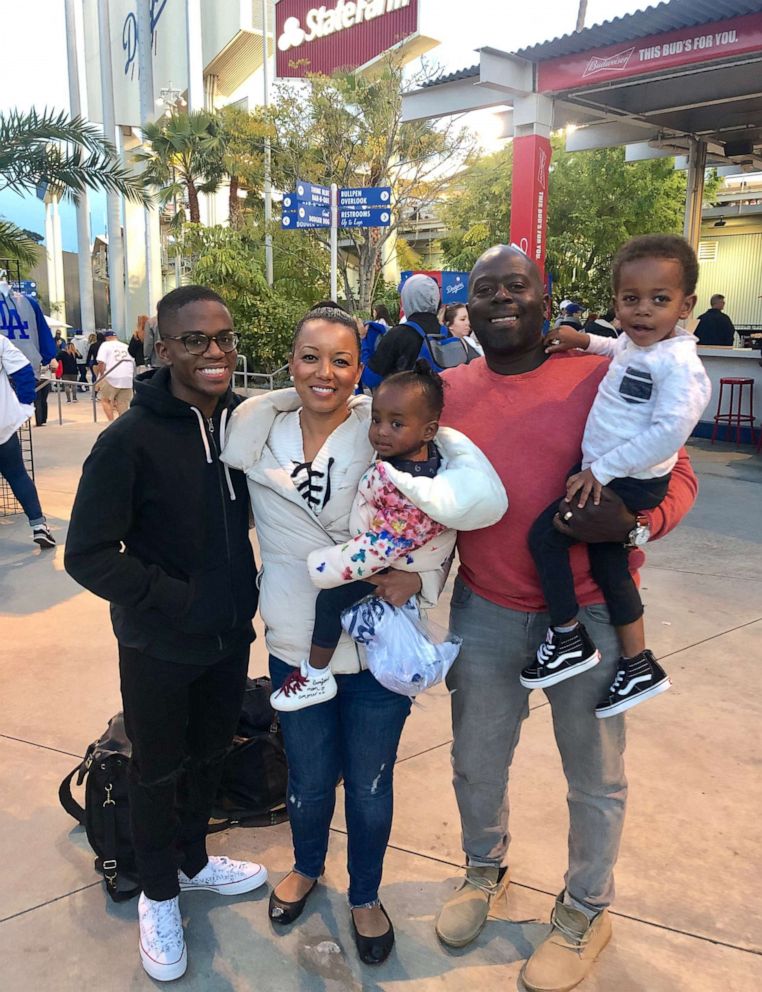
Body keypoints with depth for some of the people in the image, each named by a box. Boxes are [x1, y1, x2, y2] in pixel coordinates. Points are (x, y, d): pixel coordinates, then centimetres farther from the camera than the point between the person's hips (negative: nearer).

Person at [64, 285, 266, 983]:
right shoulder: (130, 440, -21)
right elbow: (88, 554, -19)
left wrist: (247, 598, 0)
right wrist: (177, 599, -21)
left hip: (232, 634, 5)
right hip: (160, 645, -4)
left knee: (211, 754, 23)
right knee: (158, 769, 16)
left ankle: (192, 859, 50)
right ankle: (160, 895, 41)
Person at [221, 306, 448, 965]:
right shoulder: (256, 427, -4)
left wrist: (418, 578, -24)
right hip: (296, 641, 2)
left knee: (370, 785, 16)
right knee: (309, 780, 20)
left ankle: (365, 895, 46)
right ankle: (306, 867, 54)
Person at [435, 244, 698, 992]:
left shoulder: (604, 379, -11)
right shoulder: (449, 392, 0)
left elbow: (676, 476, -7)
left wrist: (634, 524, -26)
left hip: (589, 614, -3)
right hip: (485, 612, 3)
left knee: (594, 779, 15)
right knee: (476, 762, 20)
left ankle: (586, 913, 43)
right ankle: (484, 869, 51)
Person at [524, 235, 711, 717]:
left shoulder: (679, 364, -22)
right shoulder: (634, 343, 6)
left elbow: (670, 432, -30)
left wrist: (602, 470, -27)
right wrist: (585, 341, 17)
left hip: (629, 484, -10)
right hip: (604, 473, 10)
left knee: (545, 535, -9)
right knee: (608, 562, 17)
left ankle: (570, 640, 9)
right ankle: (639, 666, 32)